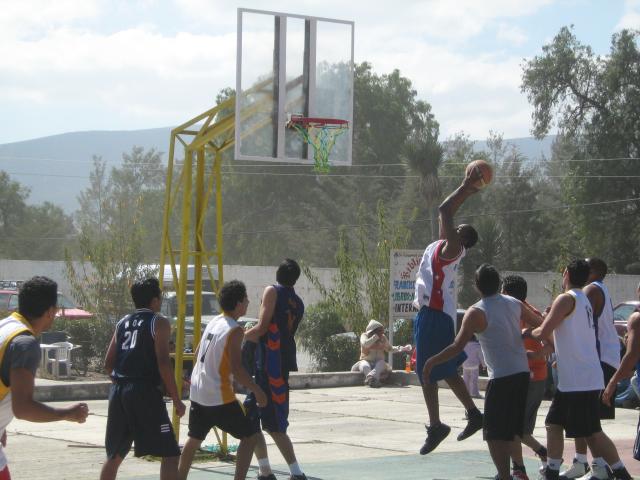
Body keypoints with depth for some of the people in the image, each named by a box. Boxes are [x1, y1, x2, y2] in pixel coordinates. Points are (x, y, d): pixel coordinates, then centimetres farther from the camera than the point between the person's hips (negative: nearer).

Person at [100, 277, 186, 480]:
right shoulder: (159, 322, -2)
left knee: (114, 455, 18)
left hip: (118, 391, 7)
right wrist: (176, 400, -8)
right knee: (170, 454, -2)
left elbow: (108, 363, 16)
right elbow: (163, 363, -12)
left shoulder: (123, 322, 17)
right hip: (145, 392, -7)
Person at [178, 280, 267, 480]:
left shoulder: (213, 322, 10)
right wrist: (257, 391, -13)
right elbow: (236, 369, -20)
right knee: (250, 436, 1)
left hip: (198, 394, 8)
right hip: (219, 397, -8)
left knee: (195, 437, 25)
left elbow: (198, 354, 19)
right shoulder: (235, 330, -14)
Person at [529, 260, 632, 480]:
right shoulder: (584, 300, 17)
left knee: (592, 432, -8)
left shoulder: (566, 299, -12)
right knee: (554, 423, 15)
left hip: (579, 380, -9)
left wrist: (527, 332, 3)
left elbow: (543, 332, -15)